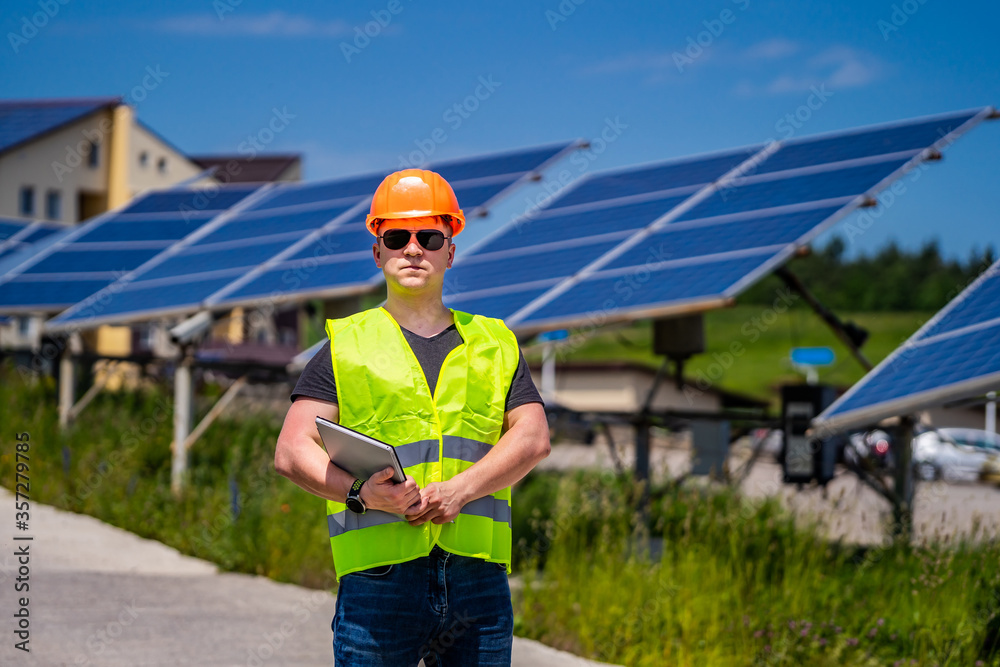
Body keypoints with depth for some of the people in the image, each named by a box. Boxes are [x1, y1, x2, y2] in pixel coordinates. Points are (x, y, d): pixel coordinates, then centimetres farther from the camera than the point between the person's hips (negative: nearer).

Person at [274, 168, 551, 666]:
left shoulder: (495, 345, 18)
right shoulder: (346, 345, 10)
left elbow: (533, 437, 4)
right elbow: (291, 452, 1)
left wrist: (461, 489, -13)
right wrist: (361, 491, -17)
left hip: (480, 574, 3)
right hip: (379, 574, -2)